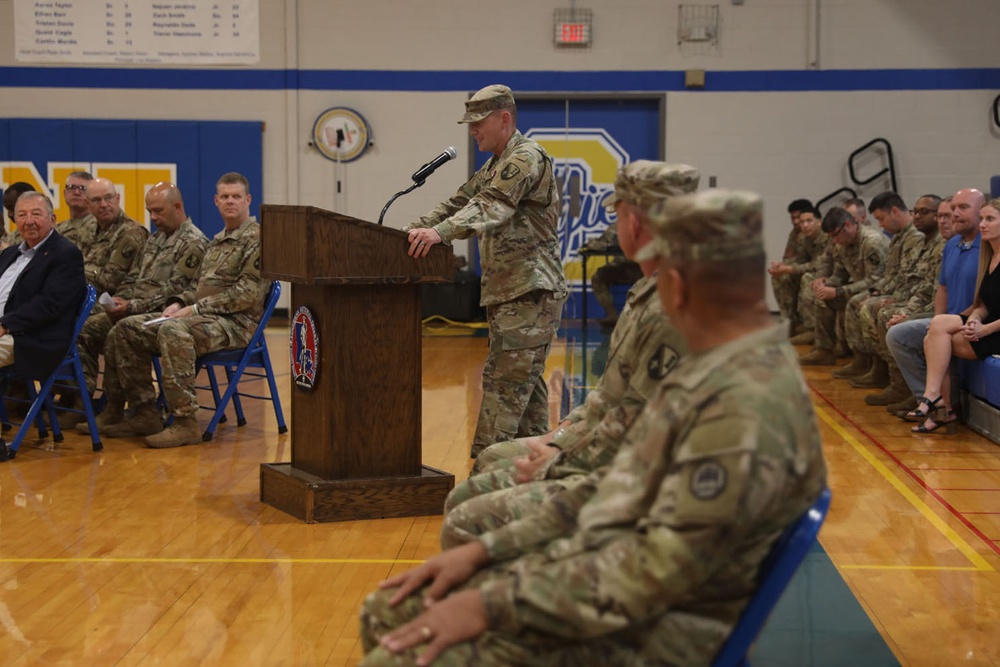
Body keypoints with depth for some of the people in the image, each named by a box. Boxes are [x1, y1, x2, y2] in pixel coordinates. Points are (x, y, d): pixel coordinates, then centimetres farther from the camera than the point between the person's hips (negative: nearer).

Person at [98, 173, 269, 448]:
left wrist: (197, 308, -16)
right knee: (126, 329, -4)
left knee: (173, 332, -37)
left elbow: (249, 293, -16)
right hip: (202, 317, 9)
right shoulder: (216, 242, 23)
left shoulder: (257, 238, -6)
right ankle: (143, 413, -3)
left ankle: (185, 422, -32)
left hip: (235, 322, -9)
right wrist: (179, 302, 4)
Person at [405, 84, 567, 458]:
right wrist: (414, 230, 4)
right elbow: (461, 202, 19)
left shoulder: (527, 158, -11)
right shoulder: (495, 167, 21)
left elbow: (491, 206, -26)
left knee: (503, 381, -14)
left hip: (530, 293, -10)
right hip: (507, 293, 10)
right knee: (525, 384, 11)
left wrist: (440, 232, -39)